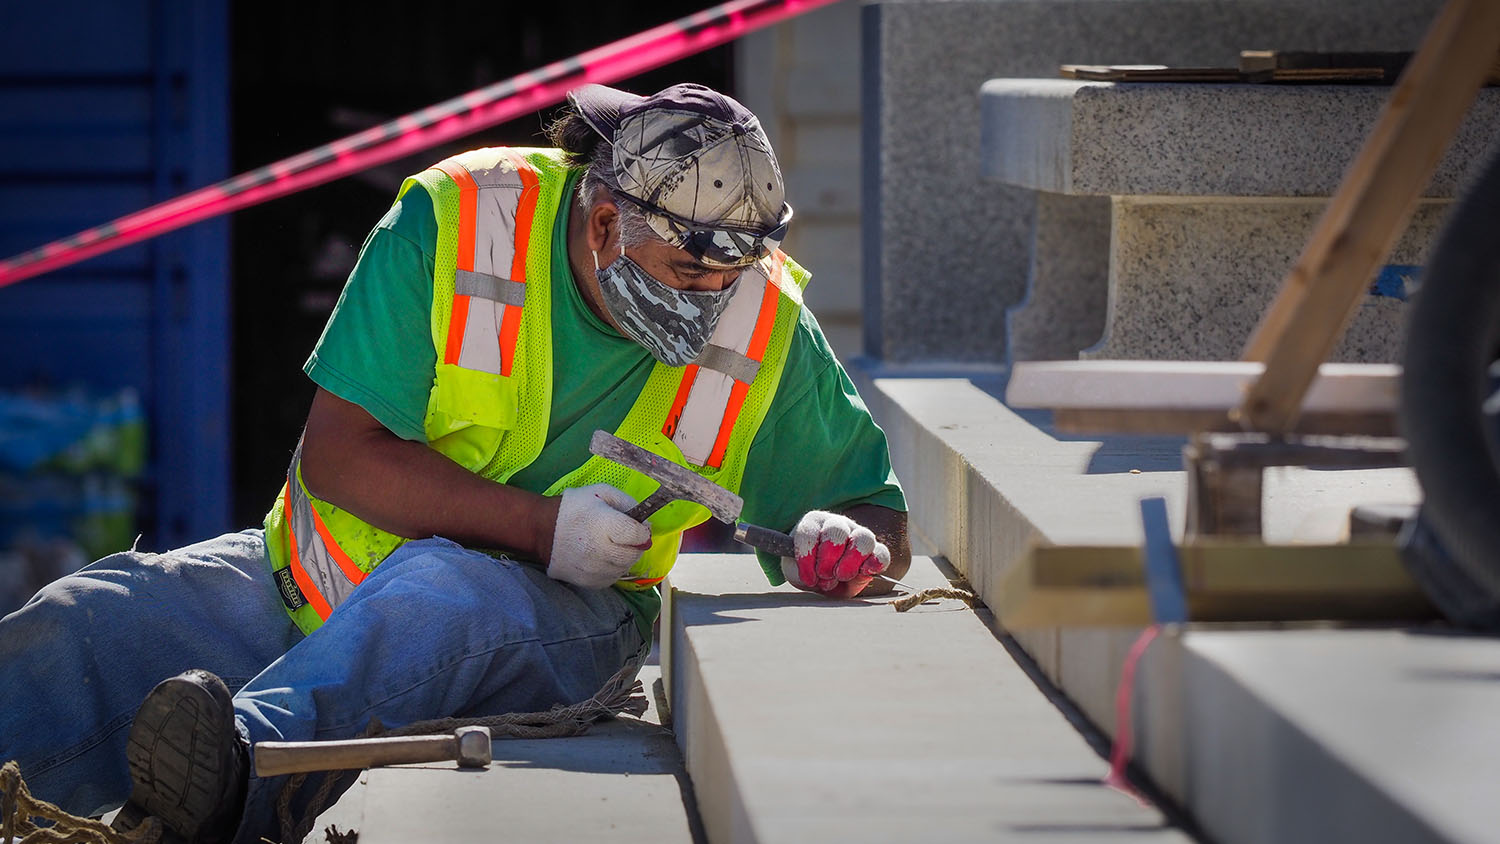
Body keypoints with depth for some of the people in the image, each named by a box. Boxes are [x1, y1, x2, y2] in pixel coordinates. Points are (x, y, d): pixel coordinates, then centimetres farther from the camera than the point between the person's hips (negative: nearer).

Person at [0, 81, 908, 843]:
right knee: (75, 631, -20)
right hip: (313, 590, 2)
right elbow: (338, 454, -11)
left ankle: (245, 767, -62)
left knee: (443, 589, -39)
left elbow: (883, 523, 6)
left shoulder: (767, 327, -4)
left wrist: (848, 543, -19)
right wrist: (540, 525, -20)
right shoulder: (452, 222, -11)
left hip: (551, 627, -2)